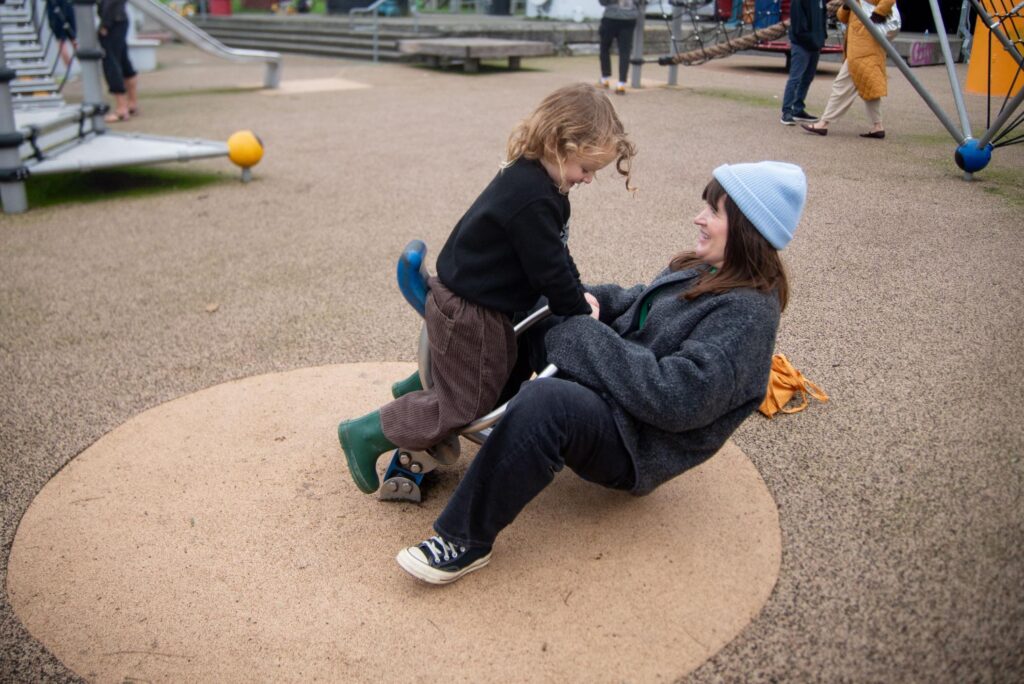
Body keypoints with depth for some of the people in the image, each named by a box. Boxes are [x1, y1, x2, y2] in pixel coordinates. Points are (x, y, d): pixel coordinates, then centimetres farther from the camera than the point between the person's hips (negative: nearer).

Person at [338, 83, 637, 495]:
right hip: (470, 314, -10)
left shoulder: (527, 177, 6)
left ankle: (415, 388, 45)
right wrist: (580, 315, -7)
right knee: (463, 405, 2)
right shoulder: (534, 200, -27)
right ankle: (366, 435, 11)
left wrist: (578, 296, 12)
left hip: (460, 301, 10)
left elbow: (555, 254, 16)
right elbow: (549, 272, -22)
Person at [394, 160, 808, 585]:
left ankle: (466, 541, -25)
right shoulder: (704, 272, 5)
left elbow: (677, 398, -31)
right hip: (605, 389, 10)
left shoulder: (747, 313, -22)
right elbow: (637, 304, 20)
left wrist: (585, 338, -25)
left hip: (636, 445, -10)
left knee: (543, 402, -38)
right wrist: (594, 302, -4)